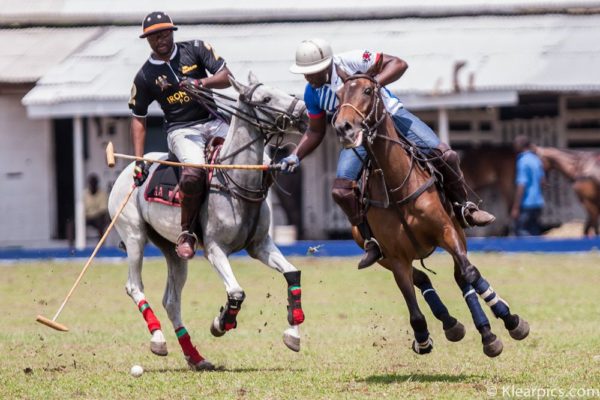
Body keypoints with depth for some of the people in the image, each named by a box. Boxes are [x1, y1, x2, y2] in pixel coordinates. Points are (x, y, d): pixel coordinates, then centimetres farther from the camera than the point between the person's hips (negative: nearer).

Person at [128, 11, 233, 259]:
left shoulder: (196, 49, 5)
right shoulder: (145, 76, 3)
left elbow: (227, 77, -1)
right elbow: (138, 118, 9)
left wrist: (202, 82, -22)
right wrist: (139, 160, 0)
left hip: (213, 122, 3)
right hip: (181, 130, -3)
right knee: (194, 172, -33)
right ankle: (187, 233, -20)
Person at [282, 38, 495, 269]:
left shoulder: (351, 62, -20)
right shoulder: (312, 94, -5)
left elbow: (398, 64, -21)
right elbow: (315, 132, 8)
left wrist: (374, 83, -36)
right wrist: (296, 156, -7)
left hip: (391, 116, -3)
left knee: (443, 154, -18)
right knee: (341, 190, -18)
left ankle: (463, 208, 7)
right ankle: (372, 241, -2)